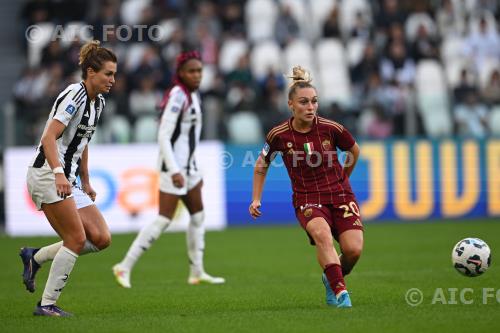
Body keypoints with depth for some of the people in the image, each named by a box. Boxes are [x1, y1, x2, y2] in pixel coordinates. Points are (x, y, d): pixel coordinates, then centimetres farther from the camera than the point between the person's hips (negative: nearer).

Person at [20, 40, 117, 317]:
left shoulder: (98, 102, 13)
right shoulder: (75, 95, -15)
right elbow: (49, 137, -24)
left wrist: (85, 182, 25)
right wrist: (59, 173, -36)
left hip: (67, 179, 9)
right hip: (47, 174, -9)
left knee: (101, 238, -1)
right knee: (77, 239, -13)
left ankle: (35, 257, 11)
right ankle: (47, 305, -5)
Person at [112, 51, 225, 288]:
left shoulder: (194, 95, 12)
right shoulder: (177, 96, -17)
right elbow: (163, 137, -21)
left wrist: (194, 169, 21)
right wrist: (174, 171, -27)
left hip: (188, 166, 10)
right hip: (174, 166, -10)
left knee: (198, 216, 14)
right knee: (164, 220, -9)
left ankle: (197, 273, 22)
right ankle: (125, 267, -4)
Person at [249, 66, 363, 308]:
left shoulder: (330, 129, -8)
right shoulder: (279, 135, -8)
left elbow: (354, 151, 13)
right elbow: (261, 166, 12)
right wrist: (256, 199, 7)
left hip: (339, 194, 1)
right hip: (307, 199, -1)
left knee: (353, 249, -18)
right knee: (322, 233, -35)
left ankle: (332, 278, 15)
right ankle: (340, 292, -33)